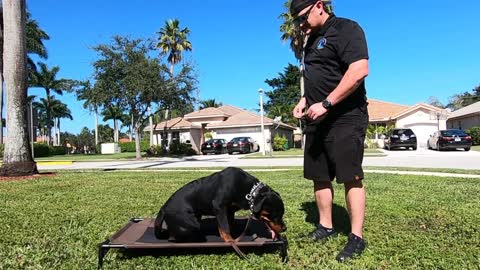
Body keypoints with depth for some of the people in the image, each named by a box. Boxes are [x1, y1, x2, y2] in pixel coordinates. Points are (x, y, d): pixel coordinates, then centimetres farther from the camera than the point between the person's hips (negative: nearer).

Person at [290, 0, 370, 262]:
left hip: (345, 118, -9)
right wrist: (305, 100, 10)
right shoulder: (313, 40, 19)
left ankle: (356, 237, 5)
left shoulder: (345, 29, -7)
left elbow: (359, 70, -21)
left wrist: (326, 104, -22)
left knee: (351, 177, -5)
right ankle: (325, 227, 23)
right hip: (318, 120, 9)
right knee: (319, 176, 10)